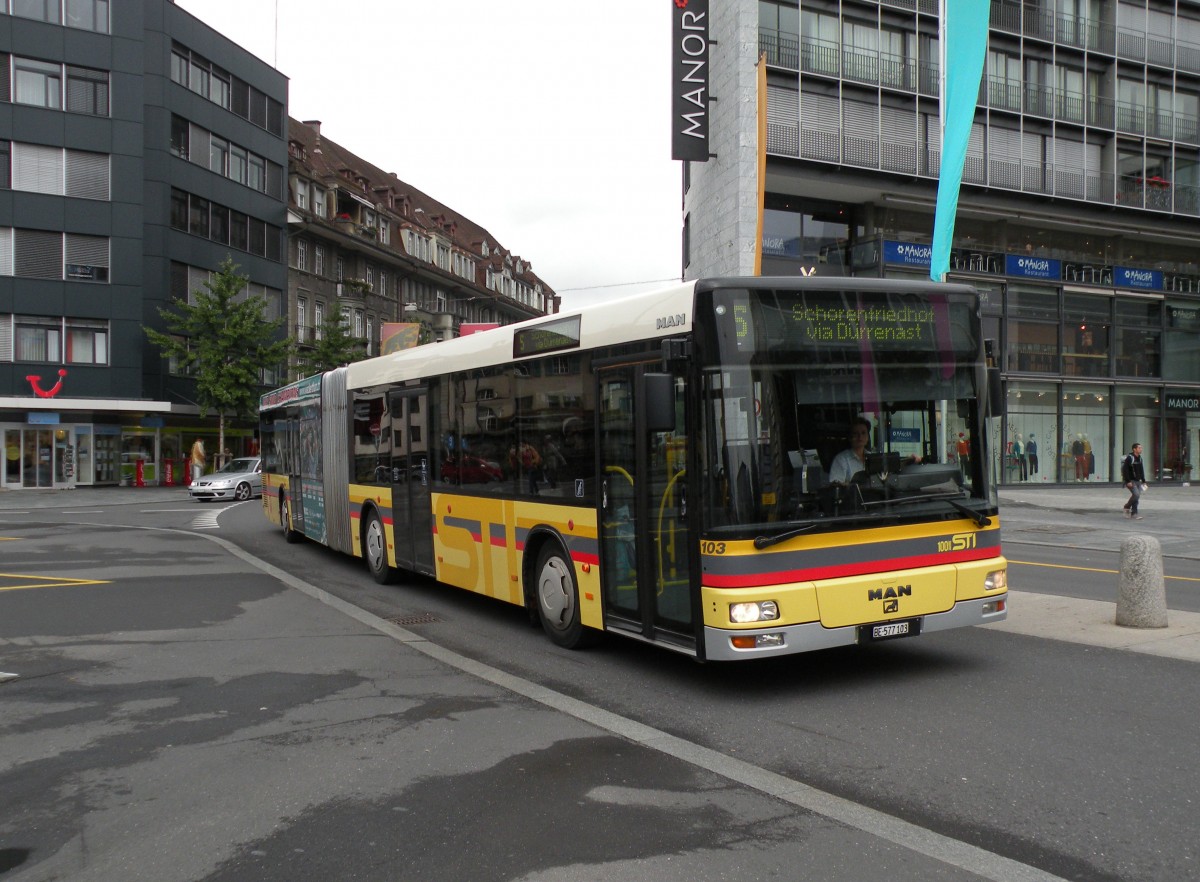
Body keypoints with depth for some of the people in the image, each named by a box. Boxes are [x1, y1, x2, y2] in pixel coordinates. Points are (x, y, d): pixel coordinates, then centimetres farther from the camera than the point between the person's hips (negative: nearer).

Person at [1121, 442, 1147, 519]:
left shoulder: (1139, 458, 12)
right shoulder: (1129, 458, -13)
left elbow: (1141, 471, 20)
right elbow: (1125, 470, -18)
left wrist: (1143, 481, 16)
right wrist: (1128, 481, -22)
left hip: (1137, 481, 8)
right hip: (1130, 481, -8)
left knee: (1137, 496, 5)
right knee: (1136, 494, -19)